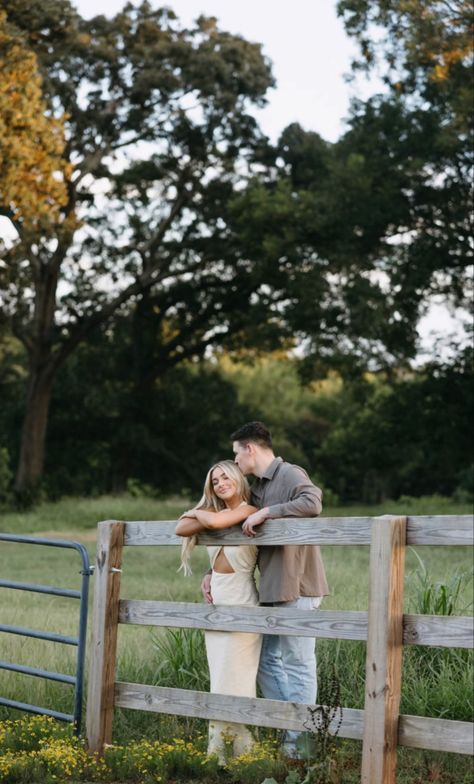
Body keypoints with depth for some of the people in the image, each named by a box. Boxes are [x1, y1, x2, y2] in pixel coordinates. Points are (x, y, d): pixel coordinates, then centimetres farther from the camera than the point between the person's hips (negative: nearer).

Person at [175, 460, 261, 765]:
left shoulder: (249, 511, -9)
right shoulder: (219, 513, 14)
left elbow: (214, 521, -24)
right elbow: (182, 528, 4)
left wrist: (203, 514, -2)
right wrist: (207, 518, -9)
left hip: (241, 605, -8)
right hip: (216, 603, 8)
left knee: (232, 680, -6)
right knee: (221, 681, 9)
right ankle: (221, 747, 12)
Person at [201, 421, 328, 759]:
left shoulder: (290, 475, -10)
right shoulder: (258, 489, 18)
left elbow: (312, 503, -30)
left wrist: (266, 512, -25)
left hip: (297, 586, -10)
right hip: (275, 589, 10)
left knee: (297, 663, -3)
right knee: (268, 659, 13)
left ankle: (299, 741, 4)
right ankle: (285, 730, 21)